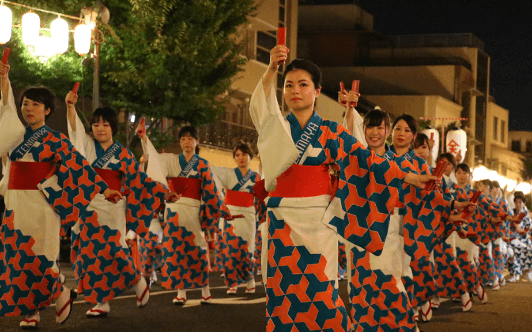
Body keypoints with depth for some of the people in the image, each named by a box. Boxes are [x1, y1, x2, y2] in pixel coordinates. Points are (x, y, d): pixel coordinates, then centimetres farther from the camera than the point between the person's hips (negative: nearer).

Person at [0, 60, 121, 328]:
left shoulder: (54, 140, -4)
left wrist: (104, 189, -5)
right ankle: (31, 310, 9)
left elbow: (79, 165, -4)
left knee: (37, 259, -6)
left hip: (39, 207, -5)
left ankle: (62, 295, 16)